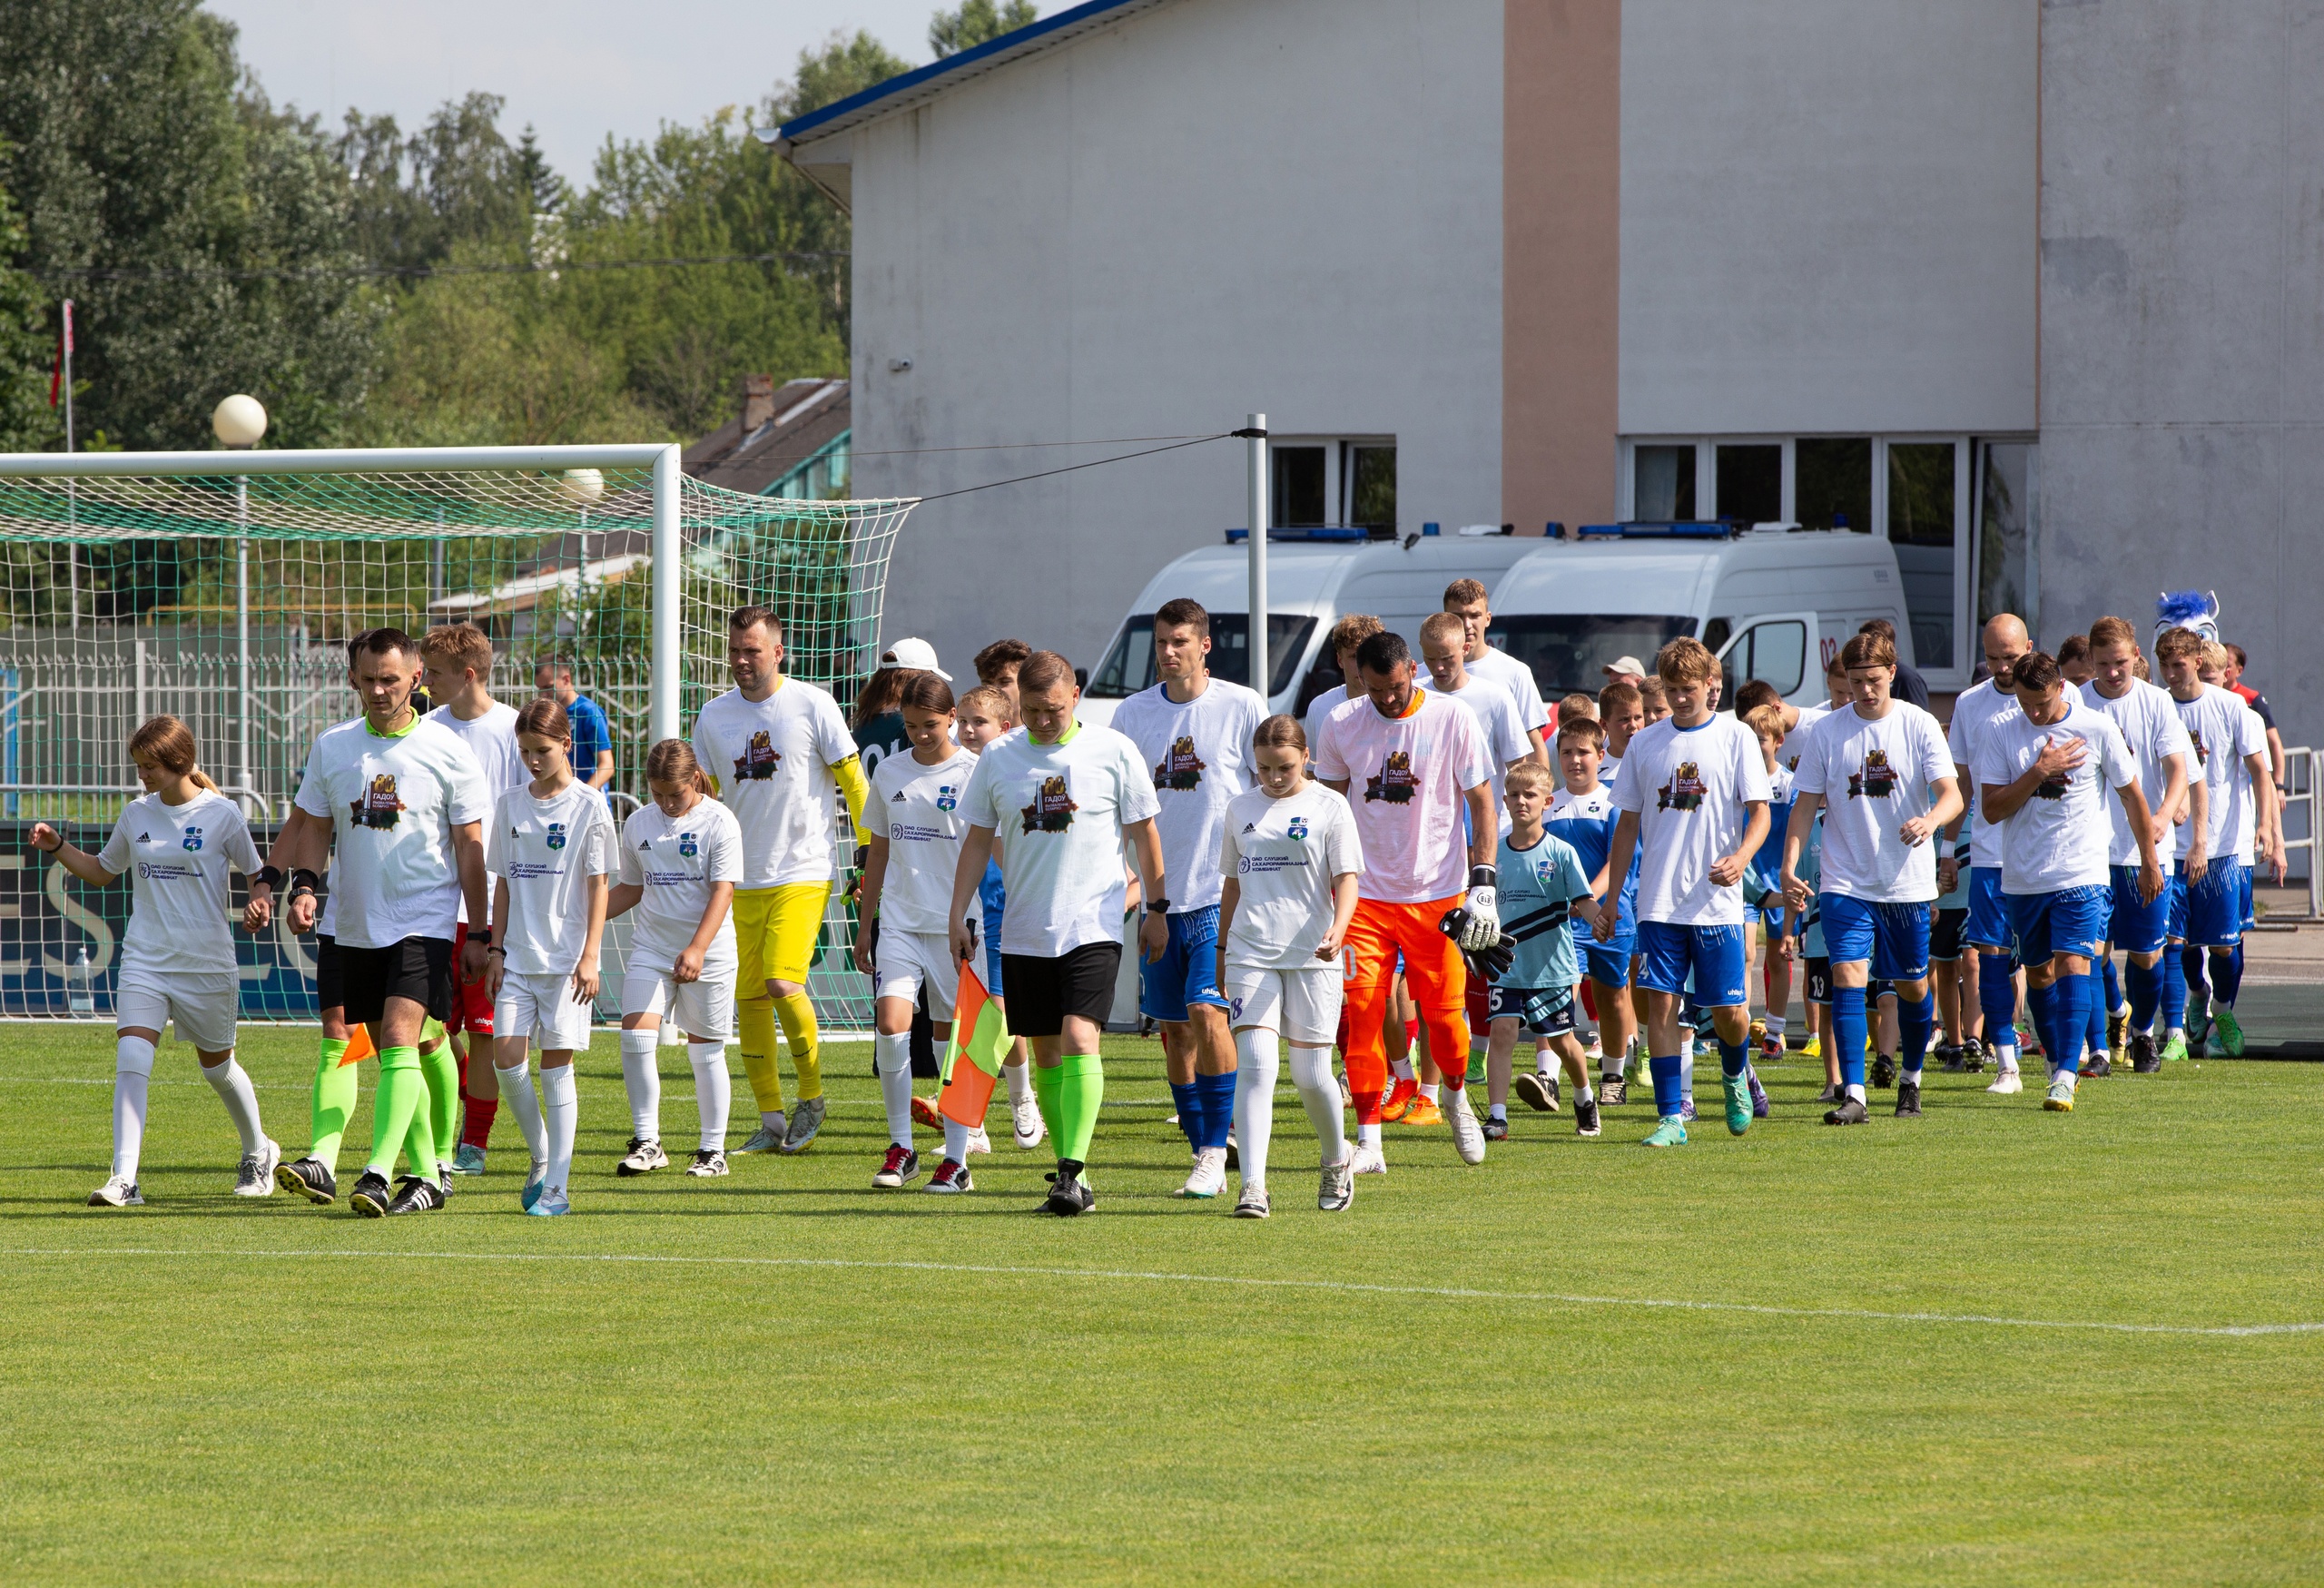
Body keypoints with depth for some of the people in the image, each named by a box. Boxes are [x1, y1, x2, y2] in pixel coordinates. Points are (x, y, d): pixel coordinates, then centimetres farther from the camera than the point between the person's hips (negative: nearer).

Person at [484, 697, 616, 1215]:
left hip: (566, 956, -4)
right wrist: (496, 950, 7)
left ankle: (557, 1185, 0)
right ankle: (541, 1157, 14)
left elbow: (599, 885, -3)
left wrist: (590, 956, -9)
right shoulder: (511, 805, 9)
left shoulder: (588, 805, -2)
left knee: (556, 1064, -3)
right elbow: (503, 883, 14)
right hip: (518, 957, 4)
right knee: (506, 1055, -8)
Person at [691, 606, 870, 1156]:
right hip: (740, 879, 5)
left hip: (803, 872, -5)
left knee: (783, 984, -18)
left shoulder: (813, 706, -5)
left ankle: (811, 1095, 3)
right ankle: (771, 1123, 12)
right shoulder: (713, 717, 7)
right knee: (748, 998, 3)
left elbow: (851, 781, 0)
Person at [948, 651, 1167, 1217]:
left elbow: (1143, 832, 5)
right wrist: (958, 915, 6)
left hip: (1093, 929, -4)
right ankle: (1071, 1175, 16)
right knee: (1045, 1053, 7)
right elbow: (977, 840, 11)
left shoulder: (1114, 752, -2)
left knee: (1079, 1038, -19)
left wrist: (1156, 907, 6)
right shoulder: (998, 759, 5)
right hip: (1023, 931, 4)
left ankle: (1074, 1168, -23)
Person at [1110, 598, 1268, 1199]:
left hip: (1224, 891, -4)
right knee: (1174, 1029, 7)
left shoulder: (1242, 707, -3)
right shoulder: (1132, 713, 6)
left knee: (1207, 1011, -17)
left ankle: (1216, 1152, -11)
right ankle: (1202, 1153, 16)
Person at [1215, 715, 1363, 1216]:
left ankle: (1337, 1159, 32)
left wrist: (1338, 929, -22)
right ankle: (1252, 1185, -19)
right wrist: (1221, 948, 22)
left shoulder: (1329, 807, 1)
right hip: (1251, 954, 2)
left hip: (1311, 955, -2)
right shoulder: (1241, 808, 12)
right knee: (1255, 1063, -14)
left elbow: (1346, 879, -3)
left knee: (1310, 1075, 3)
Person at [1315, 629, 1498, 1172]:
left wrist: (1482, 885, -7)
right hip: (1366, 893, 1)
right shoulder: (1341, 725, 2)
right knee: (1362, 1014, -7)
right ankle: (1368, 1142, -3)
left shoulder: (1453, 720, -4)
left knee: (1444, 1012, 1)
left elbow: (1481, 804, 0)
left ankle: (1456, 1097, 32)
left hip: (1438, 893, -1)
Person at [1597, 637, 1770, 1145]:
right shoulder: (1645, 743, 9)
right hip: (1659, 903, 2)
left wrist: (1739, 858, -22)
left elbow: (1759, 814, -1)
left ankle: (1735, 1075, 31)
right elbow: (1628, 824, 13)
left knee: (1728, 1009, -1)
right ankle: (1670, 1117, -2)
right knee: (1661, 1003, -5)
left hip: (1718, 902, -2)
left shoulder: (1735, 738, 1)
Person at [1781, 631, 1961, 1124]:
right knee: (1848, 976, -15)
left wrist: (1929, 821, -34)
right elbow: (1806, 804, 4)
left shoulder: (1919, 726, -3)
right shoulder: (1827, 732, 1)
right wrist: (1789, 866, -9)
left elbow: (1951, 794, -11)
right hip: (1845, 883, 0)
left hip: (1908, 881, 0)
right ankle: (1852, 1096, -17)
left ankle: (1911, 1079, 34)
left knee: (1912, 986, 10)